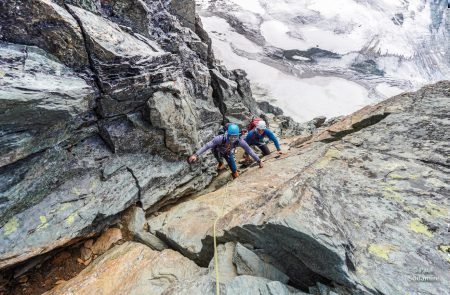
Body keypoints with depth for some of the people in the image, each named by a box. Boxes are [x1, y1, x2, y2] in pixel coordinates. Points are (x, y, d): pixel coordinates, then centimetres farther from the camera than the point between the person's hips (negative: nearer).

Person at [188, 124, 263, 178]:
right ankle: (221, 163, 10)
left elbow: (249, 150, -28)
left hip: (228, 153, -2)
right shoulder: (221, 138, -46)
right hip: (218, 151, 3)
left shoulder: (239, 141, -38)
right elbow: (207, 145, -45)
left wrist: (259, 160, -23)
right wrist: (196, 155, -54)